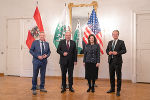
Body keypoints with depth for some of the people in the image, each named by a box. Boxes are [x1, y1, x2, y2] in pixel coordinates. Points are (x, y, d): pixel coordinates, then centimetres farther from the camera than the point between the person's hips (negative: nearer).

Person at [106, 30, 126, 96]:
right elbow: (107, 50, 17)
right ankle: (112, 89, 26)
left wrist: (117, 53, -19)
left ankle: (118, 90, 11)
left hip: (118, 61, -5)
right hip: (111, 61, 5)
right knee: (111, 75, 13)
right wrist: (108, 52, -5)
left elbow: (124, 50, -7)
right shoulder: (110, 42, 15)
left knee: (118, 76, 1)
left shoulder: (121, 42, 0)